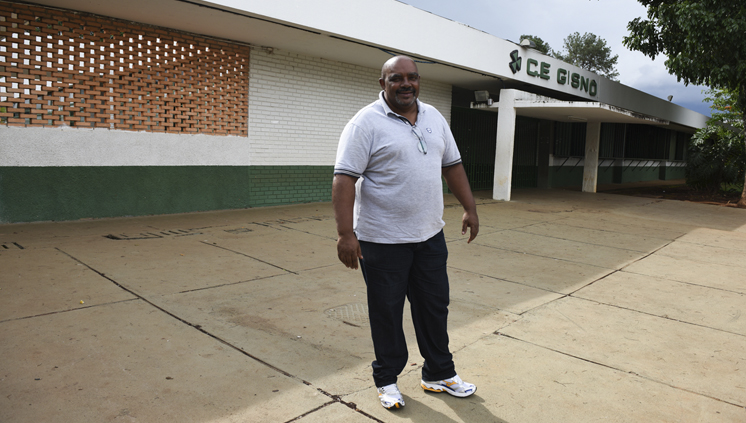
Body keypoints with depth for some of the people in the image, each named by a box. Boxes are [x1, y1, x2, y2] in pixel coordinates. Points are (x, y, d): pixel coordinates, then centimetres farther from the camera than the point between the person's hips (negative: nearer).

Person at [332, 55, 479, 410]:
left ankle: (439, 374, 34)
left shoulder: (434, 118, 10)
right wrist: (345, 233, -24)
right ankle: (387, 380, 28)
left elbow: (452, 165, 17)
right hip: (383, 240, -6)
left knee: (435, 306, 15)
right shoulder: (366, 123, -11)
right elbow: (345, 178, -17)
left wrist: (470, 209, 14)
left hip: (430, 235, 6)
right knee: (386, 312, 8)